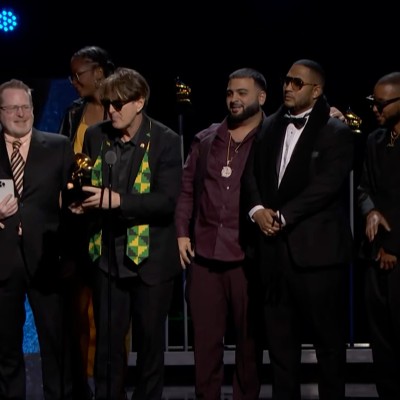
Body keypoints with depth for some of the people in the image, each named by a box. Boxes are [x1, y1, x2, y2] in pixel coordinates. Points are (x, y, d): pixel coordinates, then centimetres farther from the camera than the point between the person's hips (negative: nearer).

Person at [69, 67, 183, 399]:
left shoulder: (166, 141, -10)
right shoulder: (96, 135, 4)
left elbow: (168, 200, -17)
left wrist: (117, 200, -26)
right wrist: (81, 200, -10)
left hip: (150, 257, -3)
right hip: (108, 255, 3)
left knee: (150, 340, 11)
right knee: (107, 340, 8)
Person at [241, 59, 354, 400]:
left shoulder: (337, 133, -3)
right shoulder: (269, 127, 15)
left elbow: (326, 185, -13)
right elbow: (251, 172, 10)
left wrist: (283, 216, -15)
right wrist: (257, 209, -9)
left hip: (317, 249, -5)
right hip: (274, 248, 6)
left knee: (328, 337, 4)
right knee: (280, 337, 13)